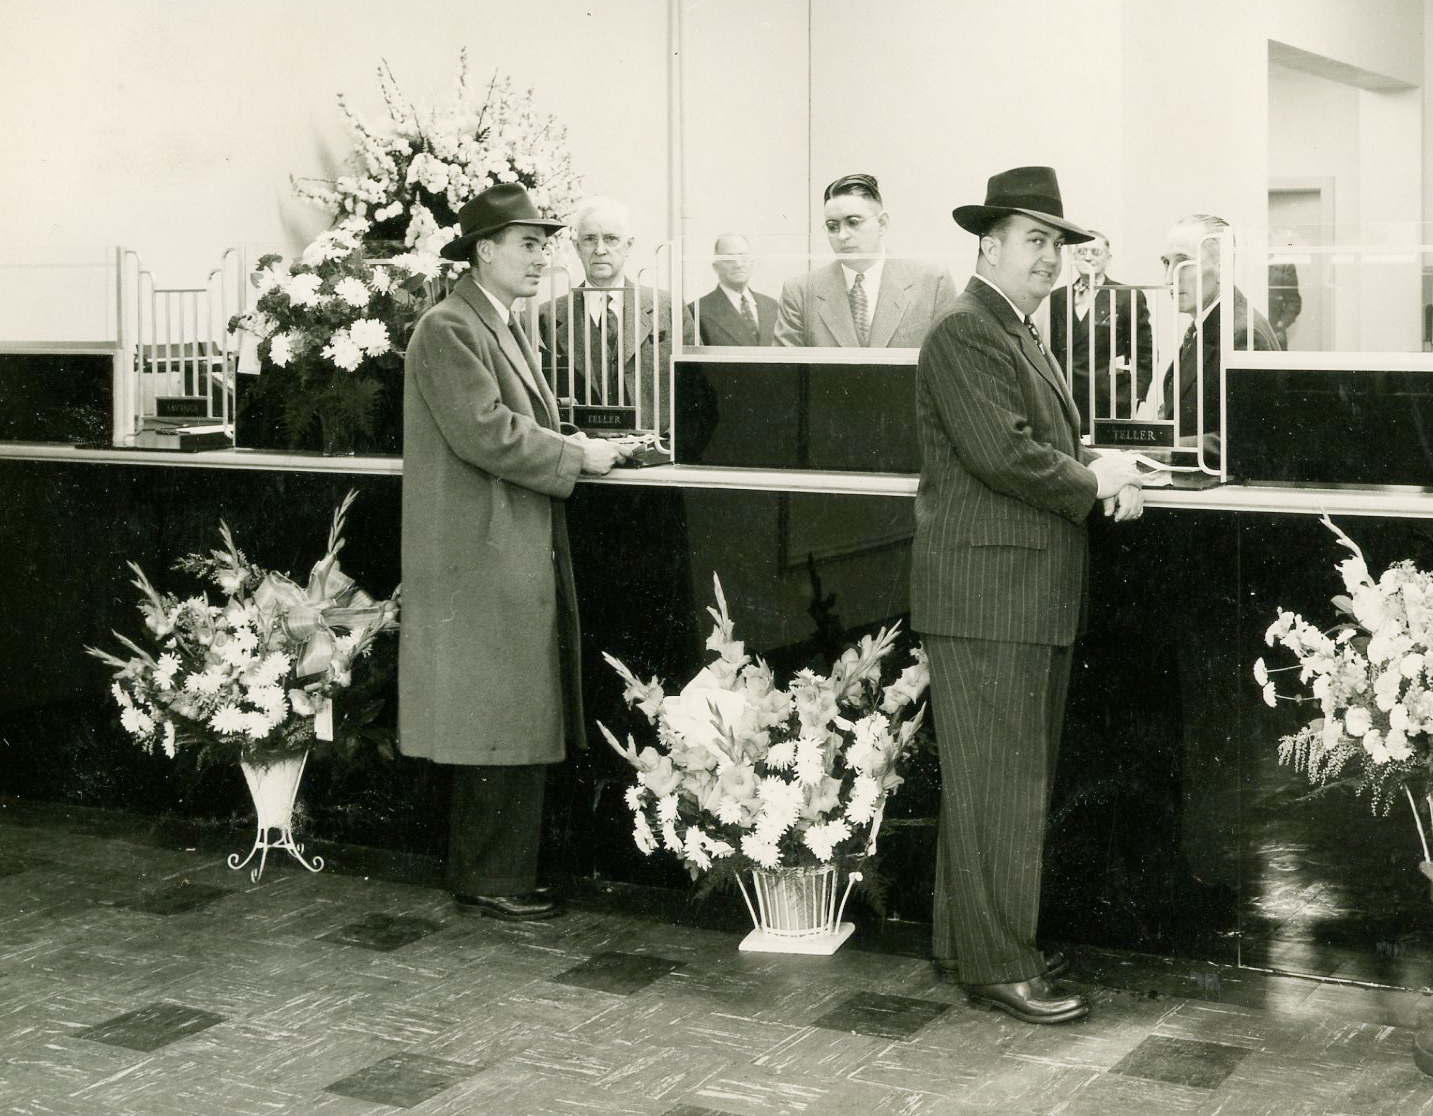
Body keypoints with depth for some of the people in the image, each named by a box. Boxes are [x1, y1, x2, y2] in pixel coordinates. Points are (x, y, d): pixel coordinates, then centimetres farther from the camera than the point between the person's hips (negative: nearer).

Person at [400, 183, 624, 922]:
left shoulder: (504, 327, 19)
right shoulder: (449, 329, -13)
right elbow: (484, 432, -22)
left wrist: (574, 448, 7)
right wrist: (577, 457, -15)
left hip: (520, 559, 10)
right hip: (482, 563, -10)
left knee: (513, 722, 14)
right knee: (503, 725, -5)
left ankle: (477, 874, 22)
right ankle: (494, 881, 4)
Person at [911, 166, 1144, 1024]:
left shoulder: (1024, 337, 20)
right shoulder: (966, 334, -13)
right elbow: (1002, 453, -23)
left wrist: (1110, 473, 1)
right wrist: (1096, 483, -10)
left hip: (1034, 598, 10)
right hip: (987, 596, -10)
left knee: (1016, 777, 16)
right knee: (998, 784, -5)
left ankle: (969, 942, 26)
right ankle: (999, 968, 2)